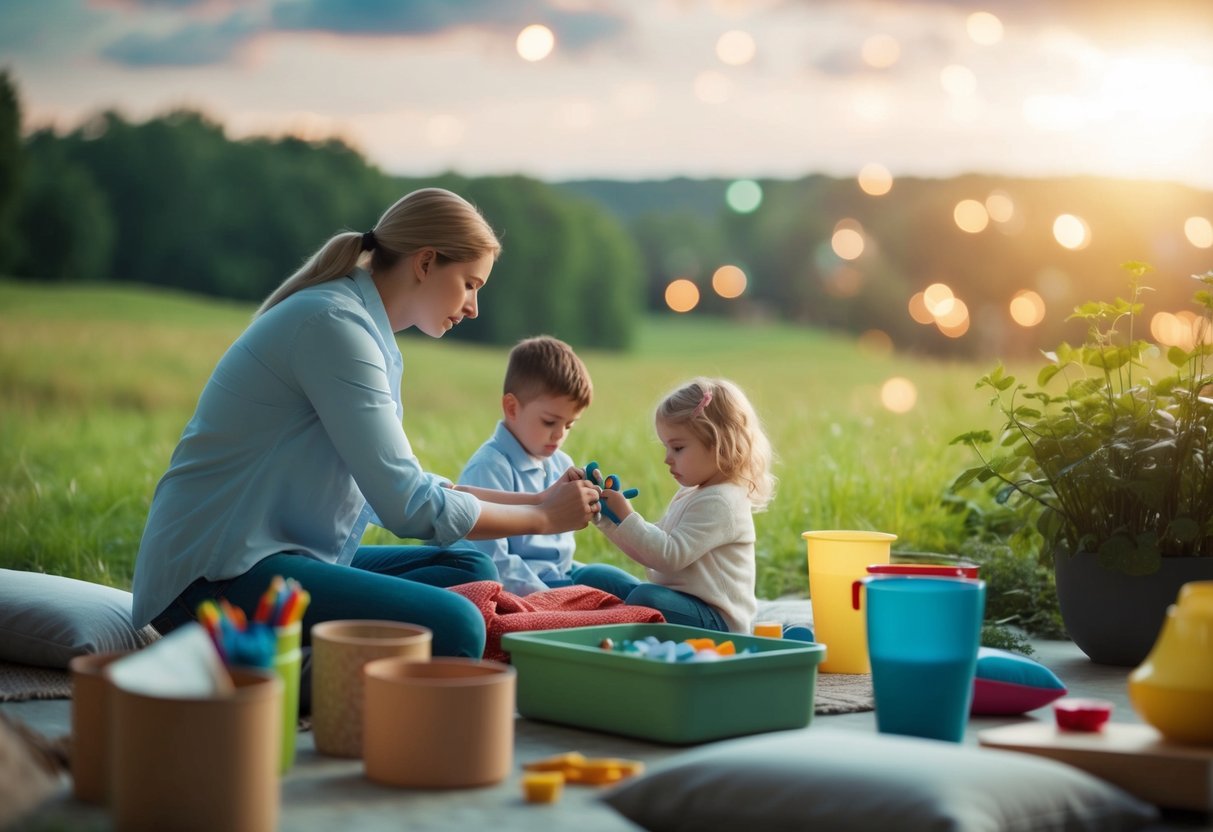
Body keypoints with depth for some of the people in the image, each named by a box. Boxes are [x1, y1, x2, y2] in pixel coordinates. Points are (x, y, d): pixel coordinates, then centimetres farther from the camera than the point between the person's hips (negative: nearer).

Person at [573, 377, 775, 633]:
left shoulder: (720, 502, -15)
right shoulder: (690, 495, 16)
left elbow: (670, 556, -23)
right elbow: (649, 553, 19)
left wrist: (626, 515, -18)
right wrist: (607, 518, 10)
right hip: (670, 596, 11)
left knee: (645, 599, -39)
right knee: (592, 576, 11)